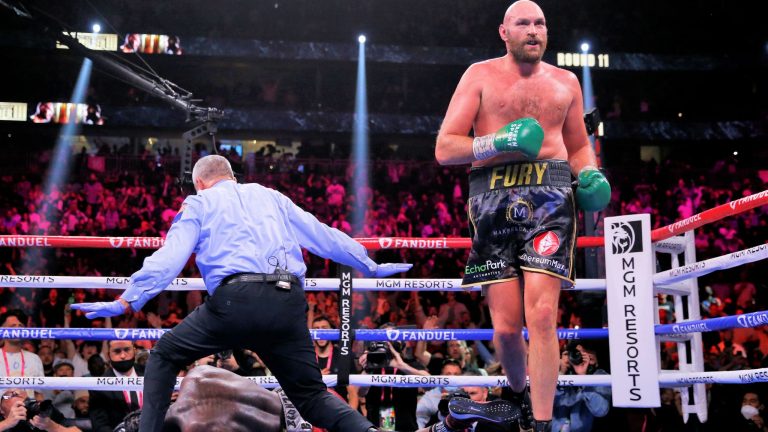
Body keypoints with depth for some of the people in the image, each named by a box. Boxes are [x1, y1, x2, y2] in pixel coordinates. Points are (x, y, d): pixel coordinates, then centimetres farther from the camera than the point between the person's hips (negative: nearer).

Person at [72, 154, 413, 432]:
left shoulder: (198, 203, 19)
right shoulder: (272, 196, 28)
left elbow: (168, 258, 6)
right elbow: (324, 236, 30)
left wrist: (126, 302, 5)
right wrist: (370, 267, 40)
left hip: (235, 299, -3)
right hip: (288, 304, 3)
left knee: (164, 357, 20)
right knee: (312, 396, 14)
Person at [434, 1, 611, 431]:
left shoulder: (566, 82, 20)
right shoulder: (481, 75, 11)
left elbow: (580, 146, 29)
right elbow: (444, 149, 5)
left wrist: (591, 176, 6)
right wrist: (497, 142, -11)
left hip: (549, 193, 1)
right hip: (493, 197, -1)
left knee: (542, 314, -15)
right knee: (506, 326, -2)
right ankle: (520, 395, 28)